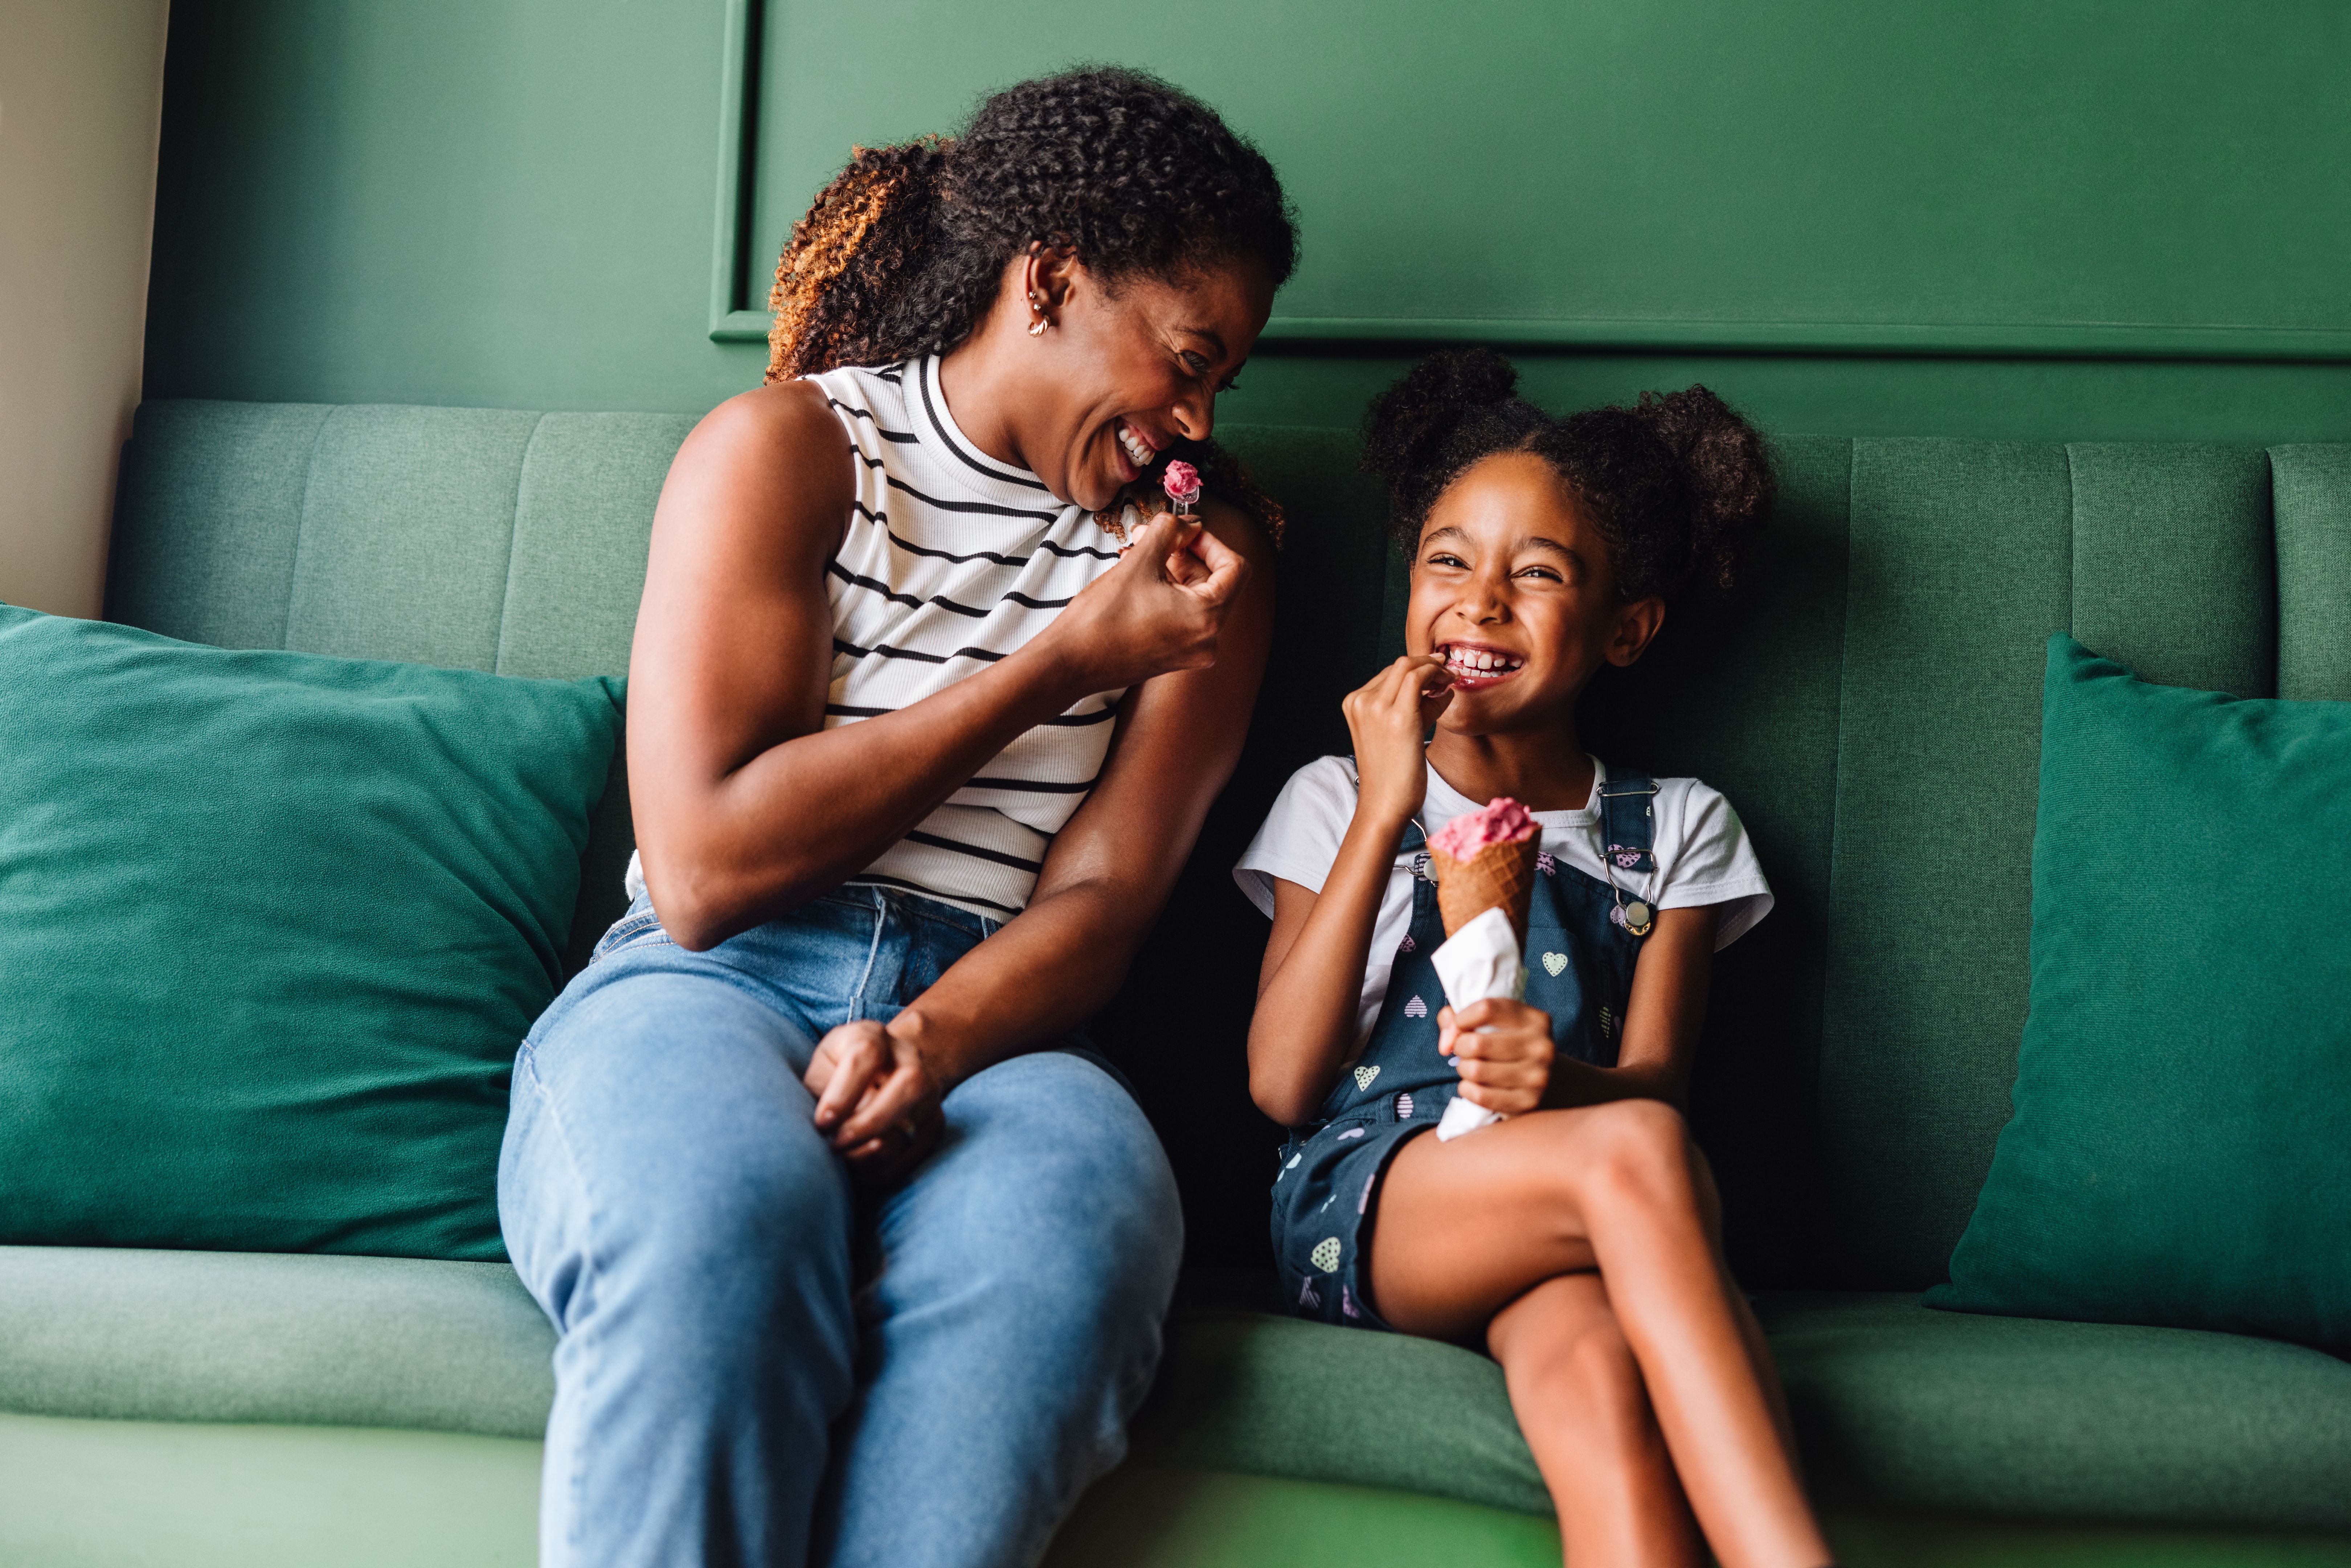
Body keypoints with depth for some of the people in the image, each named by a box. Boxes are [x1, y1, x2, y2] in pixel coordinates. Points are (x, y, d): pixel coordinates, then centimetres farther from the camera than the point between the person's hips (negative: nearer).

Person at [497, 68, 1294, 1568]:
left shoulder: (1208, 541, 13)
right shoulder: (787, 448, 3)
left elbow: (1105, 897, 4)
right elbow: (704, 870, -7)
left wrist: (927, 1042, -20)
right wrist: (1062, 664, -6)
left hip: (988, 1017, 2)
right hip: (709, 989, -2)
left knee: (1078, 1222, -34)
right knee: (726, 1209, -37)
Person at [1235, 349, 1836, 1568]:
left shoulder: (1674, 829, 18)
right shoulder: (1338, 800, 15)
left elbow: (1649, 1084, 5)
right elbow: (1283, 1084, 0)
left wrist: (1562, 1078, -21)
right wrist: (1386, 812, -4)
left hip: (1565, 1223, 1)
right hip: (1357, 1209, -1)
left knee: (1599, 1376, -38)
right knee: (1641, 1152, -34)